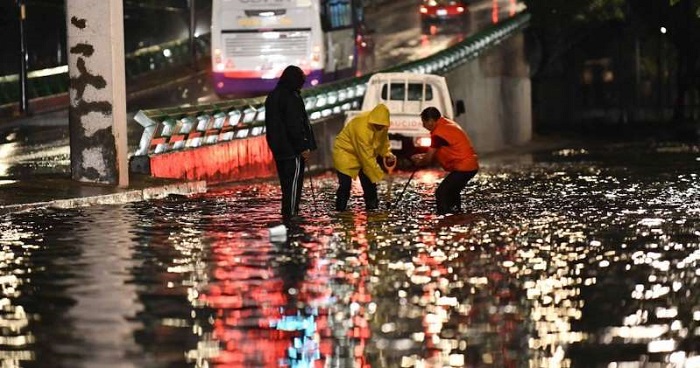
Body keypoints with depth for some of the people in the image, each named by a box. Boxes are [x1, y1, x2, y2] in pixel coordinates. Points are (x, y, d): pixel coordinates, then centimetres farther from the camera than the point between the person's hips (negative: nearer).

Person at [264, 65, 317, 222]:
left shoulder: (272, 96, 14)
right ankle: (290, 214, -8)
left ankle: (287, 213, 15)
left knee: (286, 181, 12)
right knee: (294, 180, -6)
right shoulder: (291, 98, -15)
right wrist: (303, 147, -14)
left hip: (278, 148, 9)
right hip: (293, 149, -9)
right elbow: (295, 125, -19)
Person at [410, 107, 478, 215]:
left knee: (441, 193, -11)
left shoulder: (438, 134, -17)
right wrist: (423, 156, 17)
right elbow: (436, 152, 23)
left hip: (463, 167, -10)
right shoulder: (447, 124, 13)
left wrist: (419, 162, 11)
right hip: (471, 165, 10)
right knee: (452, 191, 26)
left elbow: (429, 159, -8)